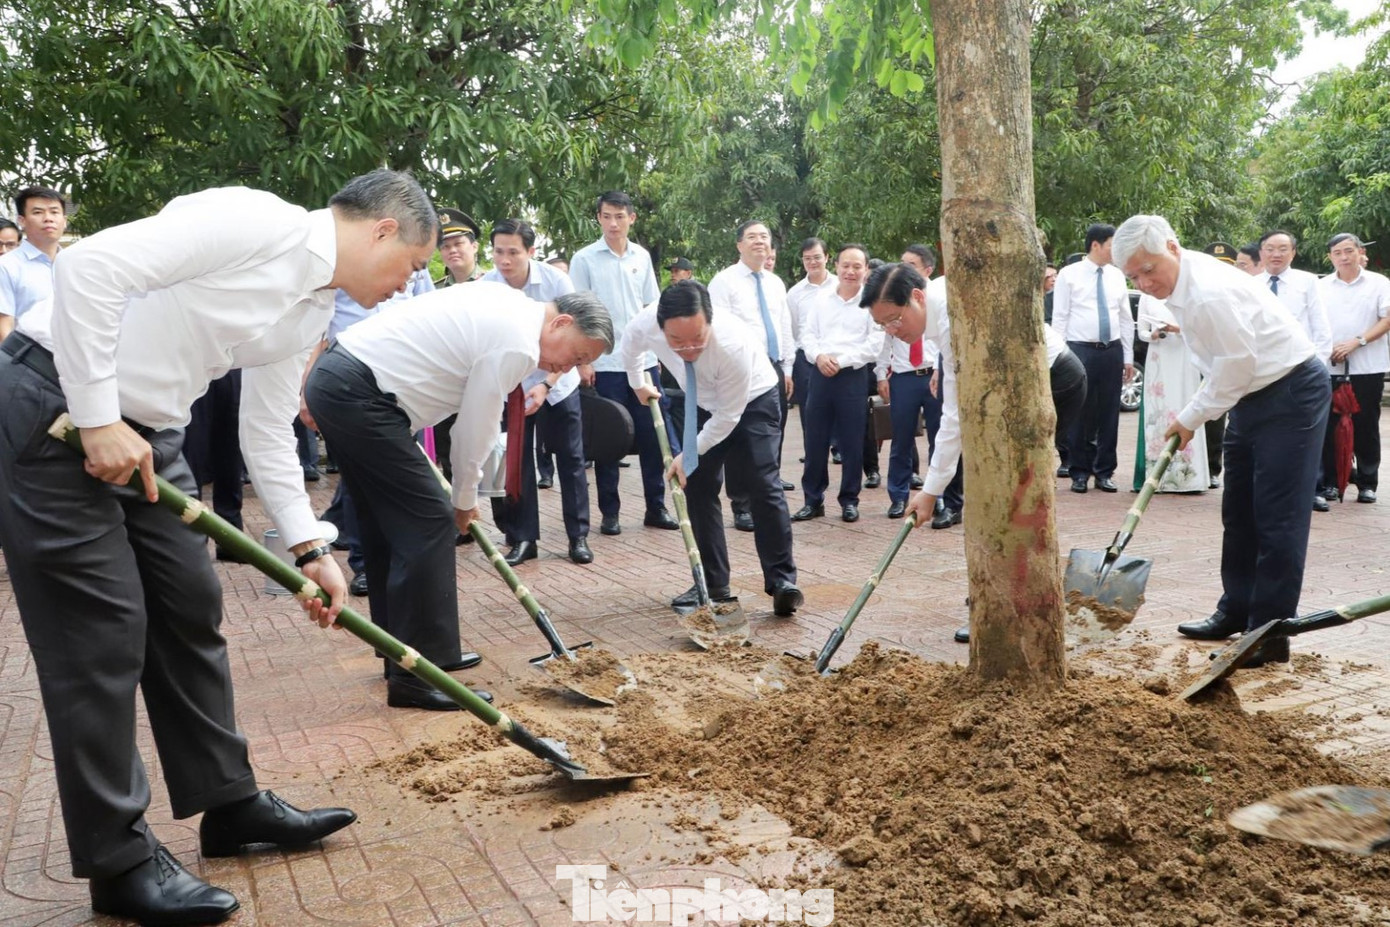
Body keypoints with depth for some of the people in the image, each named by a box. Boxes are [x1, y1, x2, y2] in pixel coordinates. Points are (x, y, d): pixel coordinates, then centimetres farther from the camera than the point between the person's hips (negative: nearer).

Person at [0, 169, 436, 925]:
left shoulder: (313, 308, 8)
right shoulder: (253, 220, -19)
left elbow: (267, 436, 13)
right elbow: (89, 267, -26)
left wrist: (310, 550, 6)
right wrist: (99, 420, -24)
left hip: (146, 430, 9)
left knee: (190, 606, 10)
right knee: (101, 629, -5)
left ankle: (229, 803, 24)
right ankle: (119, 860, 8)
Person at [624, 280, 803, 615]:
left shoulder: (734, 345, -41)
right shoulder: (645, 325, -29)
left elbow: (728, 415, -27)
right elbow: (629, 347, 0)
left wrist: (689, 455, -20)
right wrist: (639, 383, 16)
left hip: (752, 400, -4)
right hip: (703, 403, 5)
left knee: (763, 485, -17)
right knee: (698, 487, 0)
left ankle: (782, 581, -12)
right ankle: (713, 584, 9)